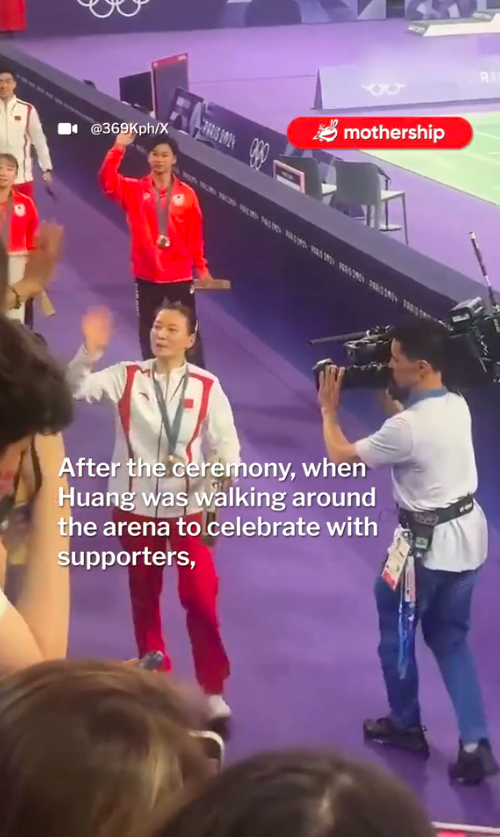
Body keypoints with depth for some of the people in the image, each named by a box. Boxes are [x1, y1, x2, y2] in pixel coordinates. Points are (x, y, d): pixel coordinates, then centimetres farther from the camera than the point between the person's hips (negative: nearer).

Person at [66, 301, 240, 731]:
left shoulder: (206, 387, -7)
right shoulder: (127, 377, -4)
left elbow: (226, 444, -5)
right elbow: (76, 389, -16)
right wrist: (89, 352, -33)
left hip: (188, 506, -2)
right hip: (136, 504, 2)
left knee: (201, 597, -4)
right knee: (144, 597, 14)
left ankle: (213, 690, 8)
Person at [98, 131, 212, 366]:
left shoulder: (187, 194, -1)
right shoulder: (134, 190, 0)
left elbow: (195, 236, 3)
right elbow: (107, 181, -18)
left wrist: (201, 268, 3)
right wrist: (119, 148, -26)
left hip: (180, 275, -1)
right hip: (146, 276, 1)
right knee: (148, 332, 10)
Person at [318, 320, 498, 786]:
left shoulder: (406, 427, -26)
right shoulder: (457, 406, -1)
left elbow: (342, 458, -12)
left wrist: (328, 409, 2)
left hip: (427, 544, -8)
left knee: (396, 633, 16)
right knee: (451, 638, 17)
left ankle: (405, 726, 33)